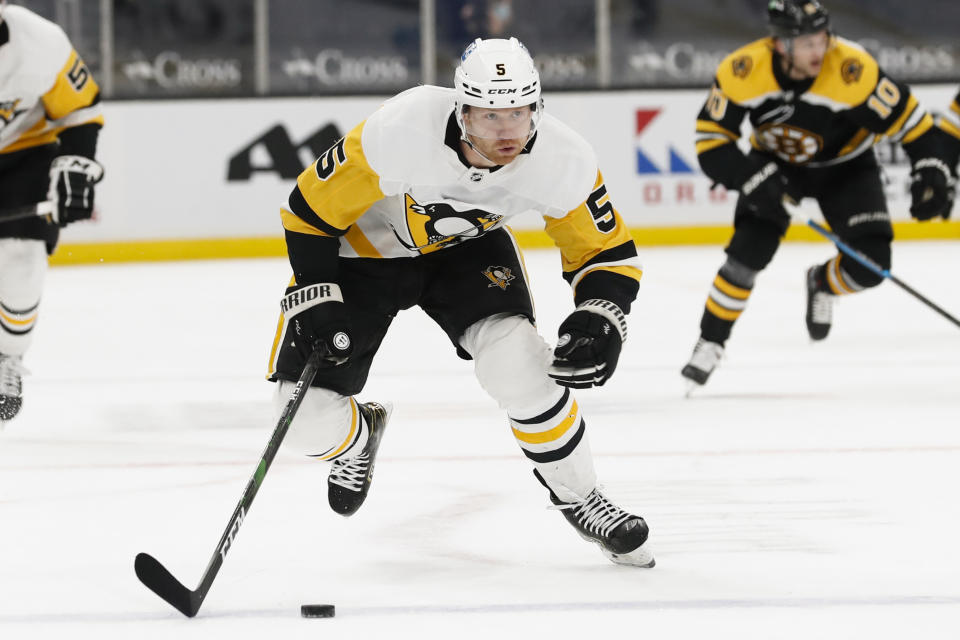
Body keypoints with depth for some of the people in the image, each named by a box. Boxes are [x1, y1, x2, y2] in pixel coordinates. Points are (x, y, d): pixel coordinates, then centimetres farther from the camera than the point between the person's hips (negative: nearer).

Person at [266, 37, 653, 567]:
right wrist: (314, 301, -24)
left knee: (518, 363, -26)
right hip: (367, 247, -1)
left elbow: (607, 253, -12)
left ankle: (578, 499, -2)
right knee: (308, 418, -9)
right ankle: (359, 435, 31)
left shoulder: (563, 161, -28)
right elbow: (311, 209, -22)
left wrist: (599, 321, -30)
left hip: (466, 246, 2)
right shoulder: (399, 133, -38)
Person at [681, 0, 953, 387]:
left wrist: (930, 169, -27)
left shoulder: (852, 69, -33)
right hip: (774, 162, 0)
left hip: (844, 164, 0)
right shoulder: (742, 72, -28)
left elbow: (905, 116, -21)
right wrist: (753, 179, -30)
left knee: (869, 265, -12)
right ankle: (710, 341, -3)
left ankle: (821, 284, 22)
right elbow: (711, 138, -19)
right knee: (750, 250, -19)